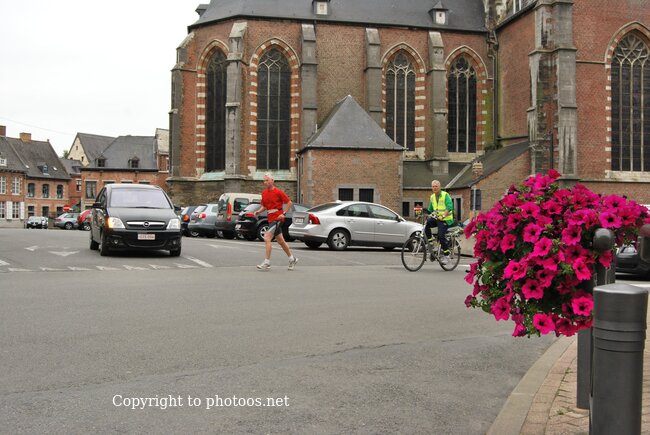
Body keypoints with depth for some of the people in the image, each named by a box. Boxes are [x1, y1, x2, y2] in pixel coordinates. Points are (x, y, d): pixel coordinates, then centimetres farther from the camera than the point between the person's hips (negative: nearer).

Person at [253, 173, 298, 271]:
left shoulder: (278, 192, -10)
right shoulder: (264, 192, 10)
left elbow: (289, 202, -5)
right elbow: (264, 206, 19)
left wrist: (284, 213, -13)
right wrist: (258, 211, 1)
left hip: (277, 218, -8)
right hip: (271, 219, 8)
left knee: (267, 238, -17)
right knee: (280, 241, 15)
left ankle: (267, 263, -14)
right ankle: (292, 259, 30)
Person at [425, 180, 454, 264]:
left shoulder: (445, 195, -7)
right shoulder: (432, 197, 13)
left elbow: (449, 207, -18)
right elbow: (430, 210, 23)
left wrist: (444, 215, -32)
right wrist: (429, 215, 6)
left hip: (445, 219, -6)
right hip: (436, 218, 6)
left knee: (441, 236, -18)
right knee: (426, 224, -24)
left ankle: (446, 255, -4)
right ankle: (430, 241, -12)